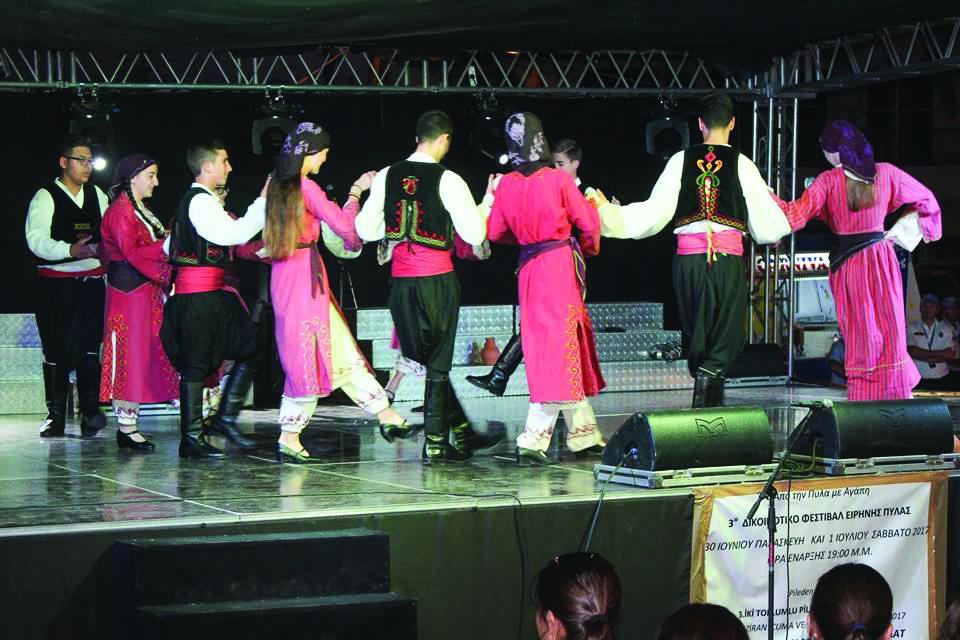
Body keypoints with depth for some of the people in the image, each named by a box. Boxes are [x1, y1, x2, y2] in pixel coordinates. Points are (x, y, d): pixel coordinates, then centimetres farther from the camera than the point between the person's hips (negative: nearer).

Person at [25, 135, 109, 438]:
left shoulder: (97, 195, 13)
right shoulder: (45, 197, -4)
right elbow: (36, 240, -16)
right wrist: (70, 250, -29)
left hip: (91, 282, 4)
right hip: (55, 284, -4)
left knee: (90, 349, -3)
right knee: (56, 350, 0)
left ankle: (90, 412, 0)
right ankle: (55, 416, 8)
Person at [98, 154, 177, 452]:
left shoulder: (140, 210, 19)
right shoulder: (120, 211, -11)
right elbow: (131, 252, -19)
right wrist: (167, 244, -19)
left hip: (147, 290, 10)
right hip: (129, 290, -10)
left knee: (142, 356, 7)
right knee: (130, 356, -8)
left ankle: (129, 424, 9)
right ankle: (126, 428, -5)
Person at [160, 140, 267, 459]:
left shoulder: (201, 200, 19)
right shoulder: (200, 201, -13)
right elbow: (234, 234, -24)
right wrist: (263, 202, -19)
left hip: (213, 294, 10)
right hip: (198, 293, -10)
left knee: (249, 348, 7)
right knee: (196, 363, -5)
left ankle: (225, 418, 9)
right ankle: (191, 438, 0)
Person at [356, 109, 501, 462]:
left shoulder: (387, 177, 3)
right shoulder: (447, 181, -9)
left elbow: (366, 230, 4)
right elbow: (474, 234, -8)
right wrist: (487, 200, 7)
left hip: (400, 279, 4)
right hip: (437, 278, -4)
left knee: (425, 356, 16)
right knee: (438, 359, 6)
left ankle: (462, 431, 23)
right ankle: (435, 442, 7)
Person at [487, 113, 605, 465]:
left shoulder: (506, 185, -1)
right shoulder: (559, 180, -13)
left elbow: (494, 231, 7)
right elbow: (589, 223, -7)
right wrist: (589, 248, 15)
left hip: (529, 269, 6)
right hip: (561, 265, -5)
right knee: (560, 349, -5)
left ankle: (584, 435, 21)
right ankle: (532, 441, -14)